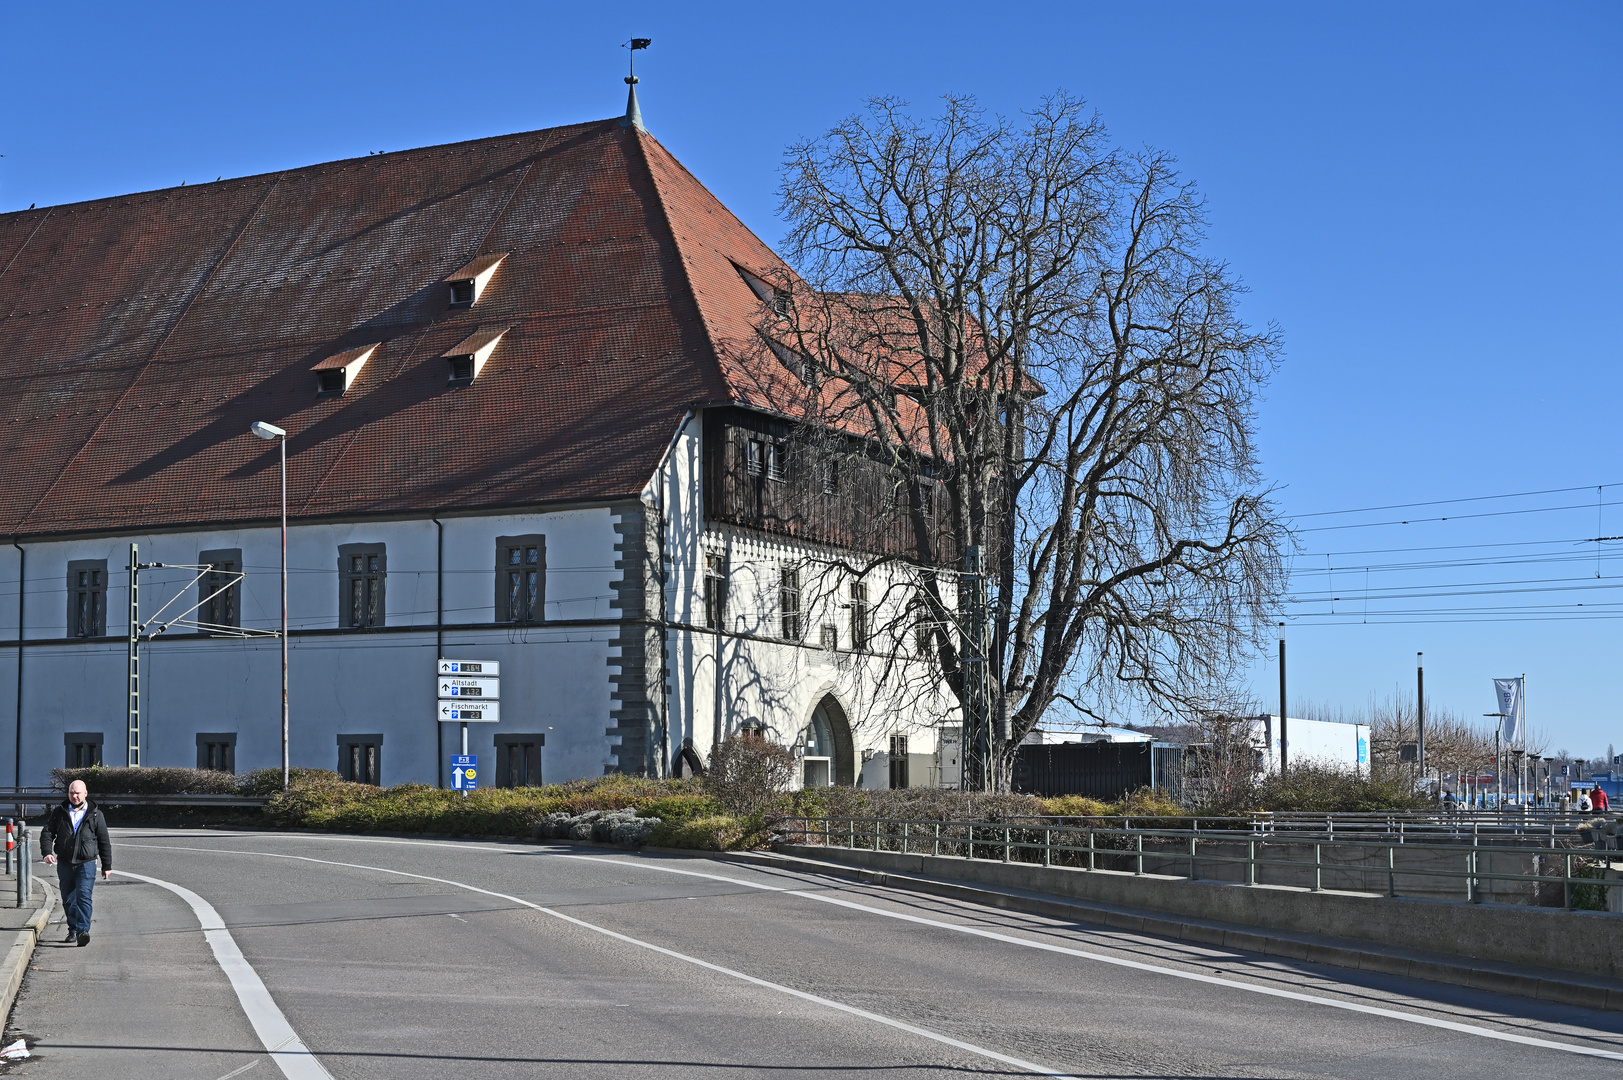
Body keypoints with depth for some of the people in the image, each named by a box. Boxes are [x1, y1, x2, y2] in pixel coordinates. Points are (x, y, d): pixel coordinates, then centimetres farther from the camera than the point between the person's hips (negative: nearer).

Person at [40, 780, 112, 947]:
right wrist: (47, 851, -16)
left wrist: (107, 866, 7)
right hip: (64, 863, 3)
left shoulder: (95, 814, 5)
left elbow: (104, 842, 8)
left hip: (86, 863, -3)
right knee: (68, 900, 9)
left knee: (83, 896, -18)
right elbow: (47, 832, 4)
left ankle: (83, 931, -25)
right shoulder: (59, 813, 9)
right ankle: (73, 930, 22)